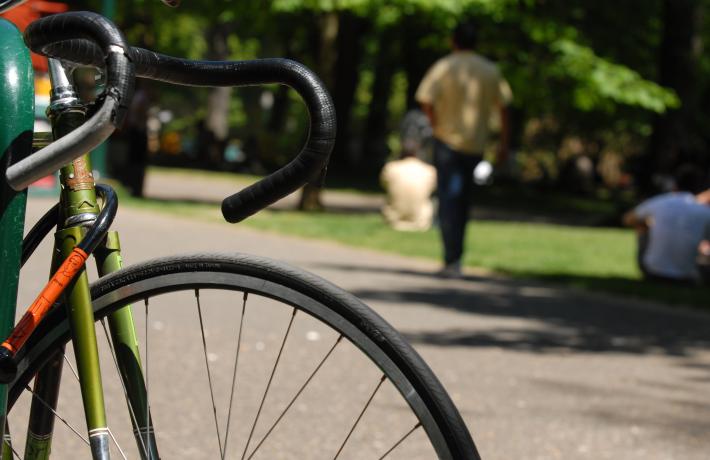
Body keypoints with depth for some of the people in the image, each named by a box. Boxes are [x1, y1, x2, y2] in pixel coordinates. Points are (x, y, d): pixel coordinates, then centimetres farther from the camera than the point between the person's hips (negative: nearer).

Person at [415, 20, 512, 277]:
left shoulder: (443, 67, -5)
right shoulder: (490, 71, 5)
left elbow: (426, 100, -16)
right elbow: (502, 107, 3)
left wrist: (436, 126, -2)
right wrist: (504, 143, 6)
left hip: (448, 141, -3)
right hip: (476, 144, 3)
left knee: (448, 200, -4)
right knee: (463, 201, 16)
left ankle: (452, 261, -14)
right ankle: (455, 255, 21)